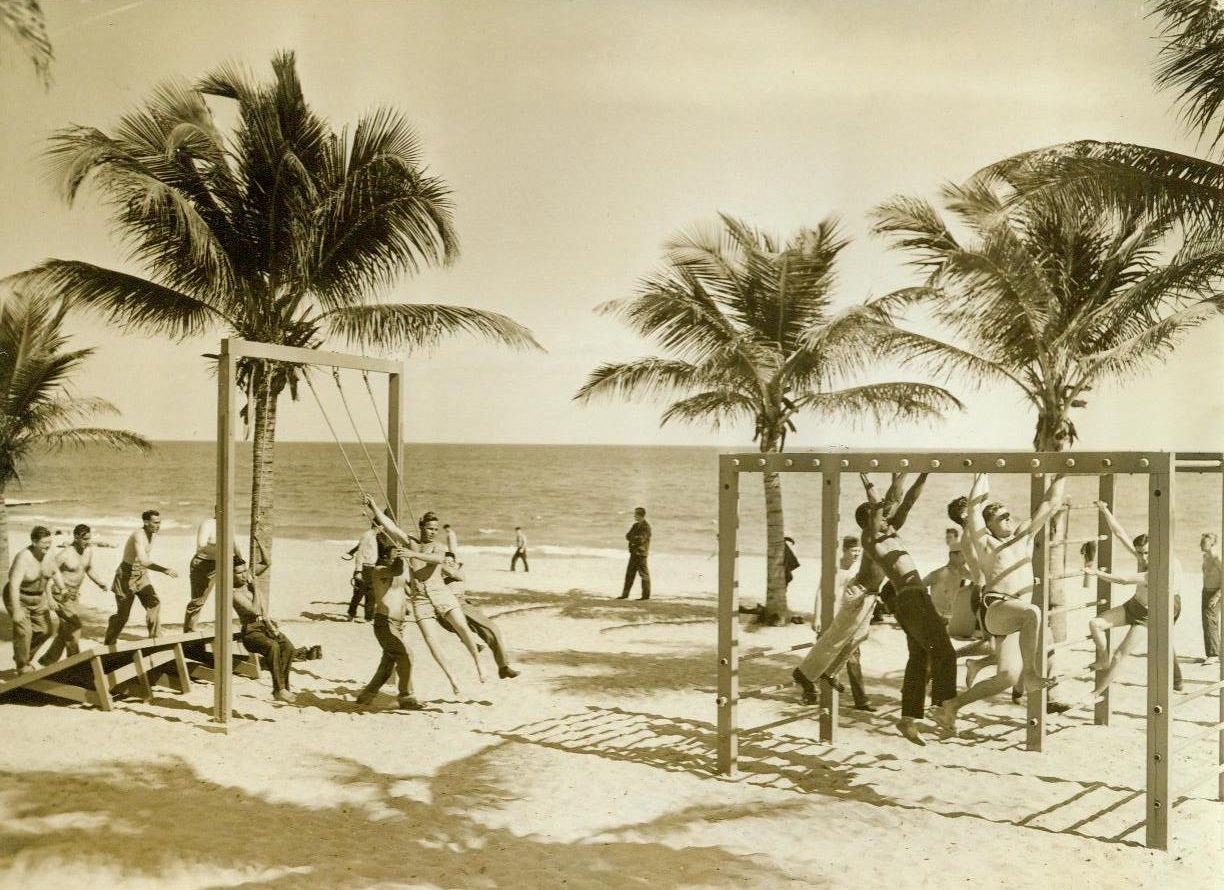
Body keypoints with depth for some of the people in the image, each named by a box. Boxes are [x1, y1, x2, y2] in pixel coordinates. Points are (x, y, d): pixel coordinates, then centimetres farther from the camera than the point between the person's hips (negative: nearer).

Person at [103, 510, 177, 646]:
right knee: (123, 614, 0)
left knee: (154, 603, -6)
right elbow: (143, 561, -41)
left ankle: (155, 637, 2)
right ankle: (109, 643, 19)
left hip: (141, 575, 8)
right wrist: (164, 570, -47)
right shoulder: (138, 536, -28)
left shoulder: (150, 534, 1)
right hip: (127, 575, -8)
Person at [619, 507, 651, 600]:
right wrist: (635, 538, -11)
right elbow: (627, 536, 7)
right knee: (630, 573, 9)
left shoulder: (646, 526, -11)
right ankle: (625, 594, 14)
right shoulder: (636, 525, 14)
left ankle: (646, 595, 3)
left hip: (641, 553, -8)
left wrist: (632, 538, -6)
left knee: (644, 574, -2)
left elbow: (641, 539, -20)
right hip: (634, 553, 8)